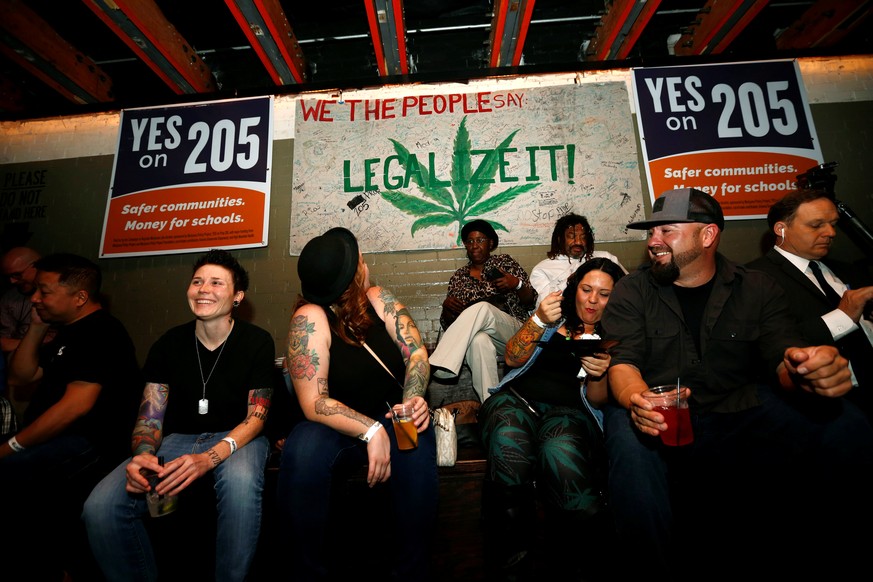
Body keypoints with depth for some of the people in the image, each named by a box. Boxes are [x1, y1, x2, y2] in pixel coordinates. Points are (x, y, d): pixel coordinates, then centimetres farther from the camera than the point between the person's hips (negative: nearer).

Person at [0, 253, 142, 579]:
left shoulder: (100, 333, -16)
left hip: (92, 443, -10)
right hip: (56, 437, 10)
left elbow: (76, 405, -21)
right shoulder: (69, 332, 17)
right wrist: (36, 328, 9)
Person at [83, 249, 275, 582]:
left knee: (241, 484, -38)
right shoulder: (169, 344, 3)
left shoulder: (257, 342, -7)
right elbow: (150, 416, 1)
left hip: (237, 439, -3)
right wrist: (143, 455, -22)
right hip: (179, 438, 4)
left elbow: (256, 417, -10)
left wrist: (209, 458, -27)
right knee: (100, 507, -21)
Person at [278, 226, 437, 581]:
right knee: (303, 449, -34)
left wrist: (412, 399, -25)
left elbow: (416, 353, -6)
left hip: (390, 420, 3)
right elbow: (314, 403, -20)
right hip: (335, 430, -2)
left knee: (418, 442, -30)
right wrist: (370, 431, -30)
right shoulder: (310, 318, -17)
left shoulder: (378, 299, -3)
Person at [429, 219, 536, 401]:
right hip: (471, 339, 1)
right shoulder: (458, 277, 16)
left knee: (482, 307, -33)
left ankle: (439, 366, -36)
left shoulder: (505, 263, 11)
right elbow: (448, 324, 15)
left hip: (514, 333, -1)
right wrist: (447, 306, -8)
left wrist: (517, 284, -15)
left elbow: (530, 301, 6)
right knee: (479, 340, -38)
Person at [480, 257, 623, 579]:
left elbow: (597, 401, 12)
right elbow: (513, 358, 8)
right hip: (517, 398, 1)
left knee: (561, 455, -37)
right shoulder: (555, 316, 22)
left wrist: (599, 374, -11)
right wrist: (539, 320, -8)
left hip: (569, 410, 0)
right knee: (510, 451, -35)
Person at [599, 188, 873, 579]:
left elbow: (784, 360, 0)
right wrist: (635, 398, -31)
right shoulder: (631, 292, 2)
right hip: (659, 417, -2)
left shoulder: (758, 289, 9)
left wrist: (806, 374, -26)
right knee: (630, 445, -35)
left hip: (741, 411, 3)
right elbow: (622, 360, -7)